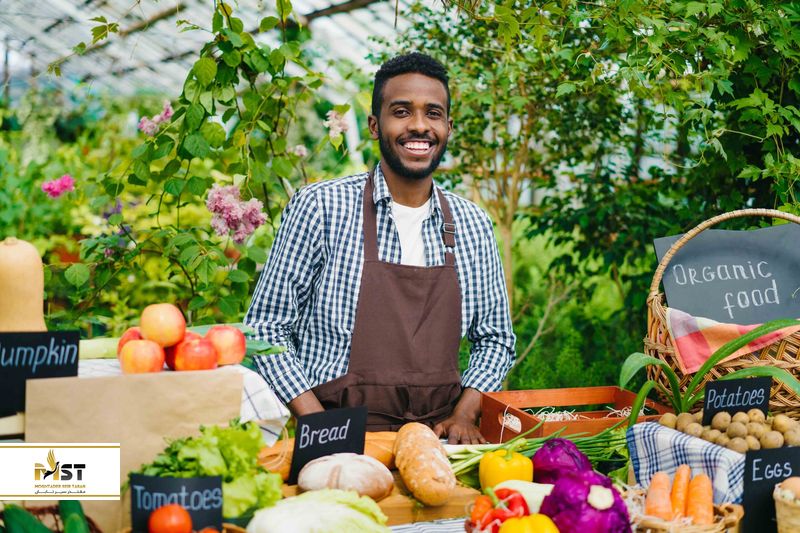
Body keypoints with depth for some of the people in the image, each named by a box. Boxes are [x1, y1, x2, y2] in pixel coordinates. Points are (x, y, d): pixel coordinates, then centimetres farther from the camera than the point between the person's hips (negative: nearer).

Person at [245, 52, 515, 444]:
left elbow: (494, 338, 18)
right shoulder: (319, 208, -2)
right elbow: (266, 328, -1)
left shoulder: (473, 225, 10)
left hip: (439, 438, 4)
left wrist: (464, 415, 1)